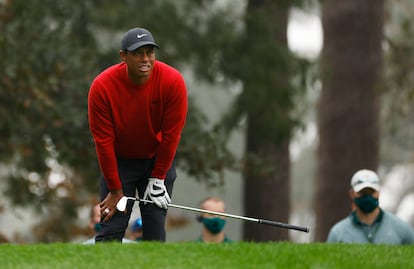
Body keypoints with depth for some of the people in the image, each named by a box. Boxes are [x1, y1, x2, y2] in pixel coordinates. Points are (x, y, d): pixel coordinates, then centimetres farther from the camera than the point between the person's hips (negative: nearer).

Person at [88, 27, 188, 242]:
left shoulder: (173, 81, -24)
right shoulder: (102, 87, -25)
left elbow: (171, 134, -14)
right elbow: (104, 141, -17)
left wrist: (158, 178, -9)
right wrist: (115, 190, -13)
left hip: (157, 159, 1)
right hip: (119, 160, -1)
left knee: (155, 229, -2)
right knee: (111, 228, -7)